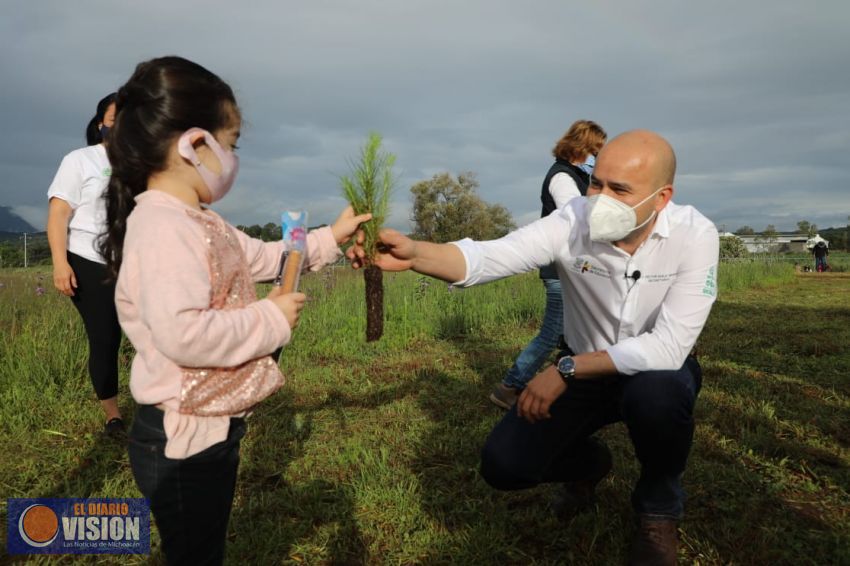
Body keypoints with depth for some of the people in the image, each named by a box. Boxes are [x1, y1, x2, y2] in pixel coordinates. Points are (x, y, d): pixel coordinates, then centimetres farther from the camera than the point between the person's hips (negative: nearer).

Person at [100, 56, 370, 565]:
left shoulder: (199, 223, 9)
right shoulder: (163, 228, -26)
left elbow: (261, 257, 22)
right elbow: (181, 334, -38)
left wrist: (329, 239, 16)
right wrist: (271, 320, -25)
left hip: (215, 425, 10)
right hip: (183, 436, -10)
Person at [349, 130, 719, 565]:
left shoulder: (695, 236, -24)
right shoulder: (574, 221, -21)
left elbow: (668, 348, -31)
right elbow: (489, 257, -33)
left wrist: (565, 370, -33)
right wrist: (414, 253, -52)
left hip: (655, 371, -1)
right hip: (584, 370, 2)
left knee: (655, 392, -39)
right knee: (504, 464, -14)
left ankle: (659, 508, -3)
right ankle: (587, 463, 24)